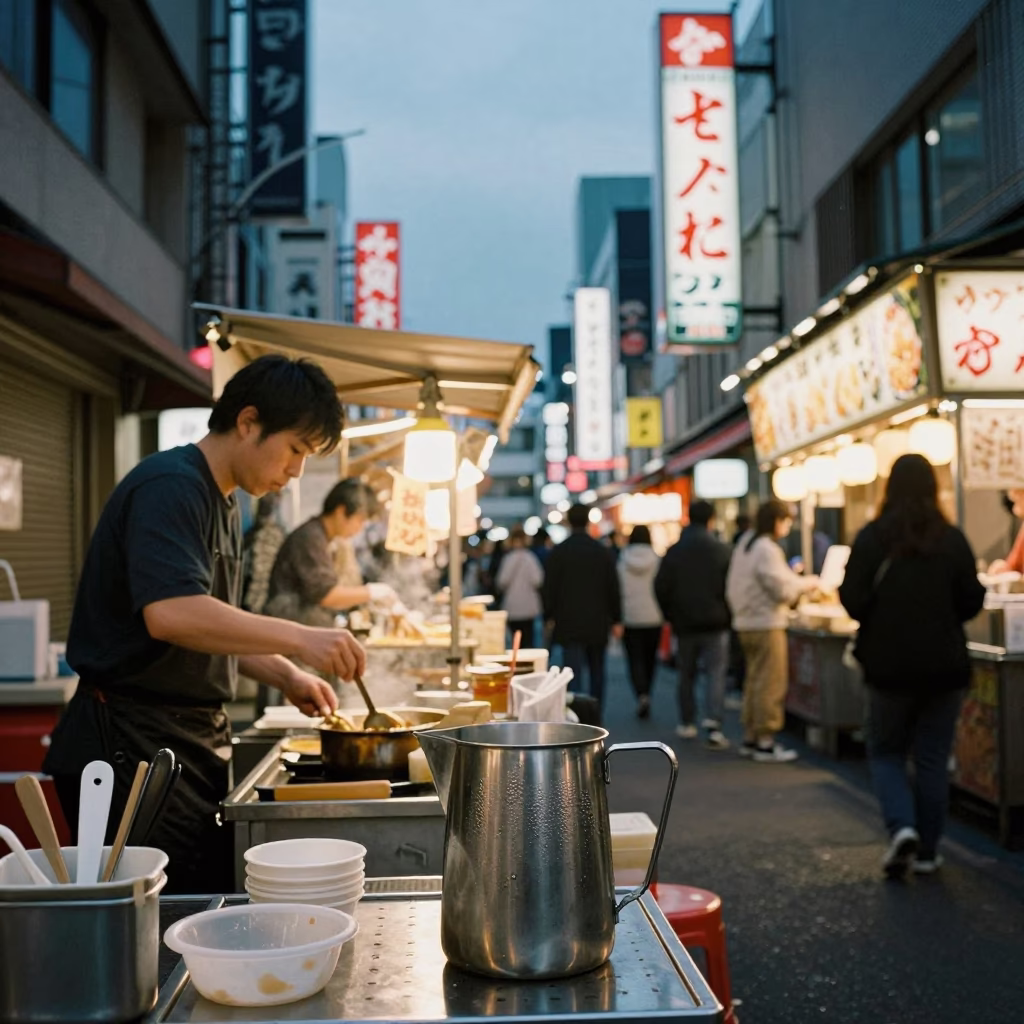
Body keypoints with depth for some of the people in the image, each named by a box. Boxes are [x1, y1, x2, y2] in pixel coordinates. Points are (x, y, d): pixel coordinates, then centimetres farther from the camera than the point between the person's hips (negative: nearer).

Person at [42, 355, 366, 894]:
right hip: (133, 747, -9)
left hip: (197, 739, 9)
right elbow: (171, 614, -31)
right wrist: (298, 638, -29)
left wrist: (286, 677, 7)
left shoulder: (225, 505, 16)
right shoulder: (169, 486, -16)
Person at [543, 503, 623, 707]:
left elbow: (549, 588, -1)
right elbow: (613, 588, 2)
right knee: (597, 671, 15)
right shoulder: (603, 552, 1)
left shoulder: (558, 552, -4)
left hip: (569, 622, -2)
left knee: (574, 671, -4)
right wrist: (616, 620, 9)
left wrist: (550, 617, 10)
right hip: (597, 622, 2)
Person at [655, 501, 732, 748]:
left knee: (686, 674, 16)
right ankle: (713, 725, -16)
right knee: (715, 674, -2)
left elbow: (661, 588, -1)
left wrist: (670, 616, 10)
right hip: (715, 622, -2)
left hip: (684, 623, 2)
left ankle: (687, 723, 24)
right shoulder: (722, 551, -7)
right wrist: (727, 614, 10)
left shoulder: (674, 551, -1)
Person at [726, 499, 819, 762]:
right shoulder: (767, 550, -17)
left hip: (745, 622, 10)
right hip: (766, 625, -10)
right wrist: (806, 583, -2)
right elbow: (783, 590, -18)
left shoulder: (744, 545, 12)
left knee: (755, 682, 16)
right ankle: (765, 743, -1)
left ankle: (749, 739, 21)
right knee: (771, 685, -4)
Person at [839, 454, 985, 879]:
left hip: (889, 664, -1)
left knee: (886, 752, 14)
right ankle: (926, 851, 16)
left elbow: (853, 599, -11)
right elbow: (972, 601, -1)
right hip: (944, 666, 2)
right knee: (933, 758, 11)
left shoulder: (873, 537, -10)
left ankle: (901, 826, -7)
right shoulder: (953, 540, -4)